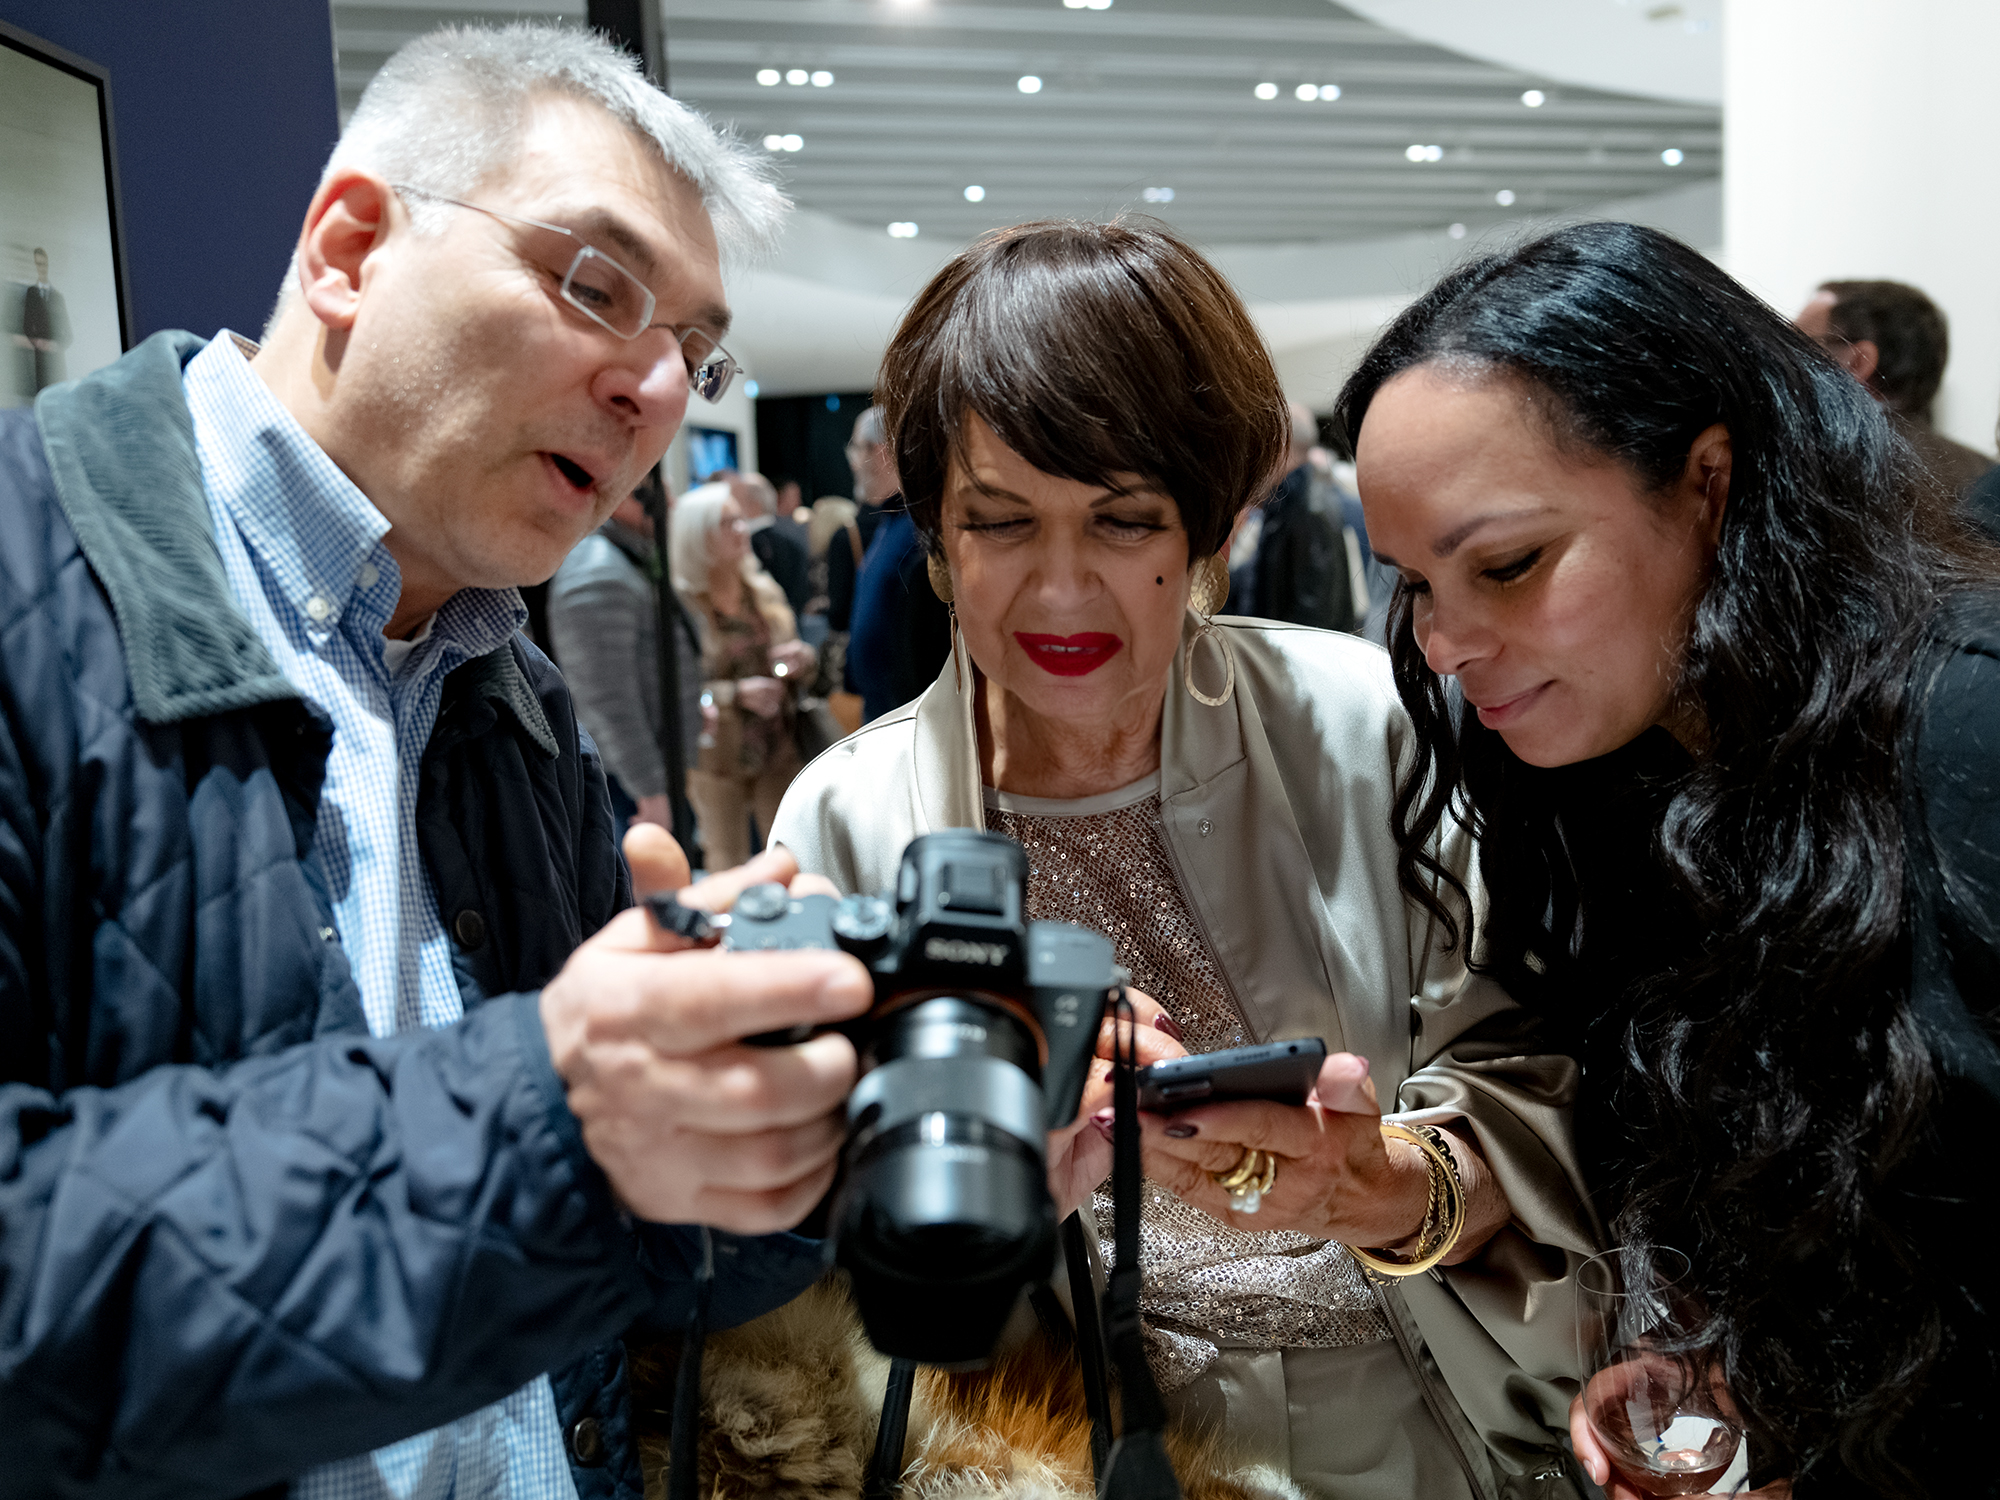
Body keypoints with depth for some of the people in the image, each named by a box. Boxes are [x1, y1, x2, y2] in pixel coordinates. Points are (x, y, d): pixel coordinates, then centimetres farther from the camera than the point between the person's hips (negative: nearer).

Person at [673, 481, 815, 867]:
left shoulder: (764, 589, 7)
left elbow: (794, 654, 17)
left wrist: (802, 659, -5)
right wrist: (736, 694, -20)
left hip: (779, 750, 5)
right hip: (716, 758, -4)